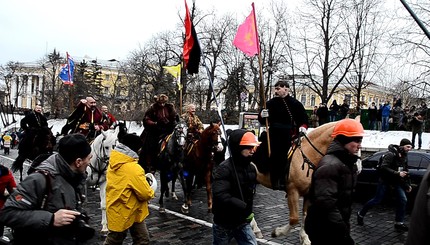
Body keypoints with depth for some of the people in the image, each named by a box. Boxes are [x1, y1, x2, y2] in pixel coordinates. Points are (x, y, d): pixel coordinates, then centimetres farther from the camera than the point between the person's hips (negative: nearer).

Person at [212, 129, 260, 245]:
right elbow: (220, 195, -36)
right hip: (224, 224, -5)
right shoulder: (224, 169, -23)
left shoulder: (251, 168, 1)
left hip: (243, 223, 6)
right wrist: (244, 207, -37)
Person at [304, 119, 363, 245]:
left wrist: (344, 225, 21)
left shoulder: (347, 163, 9)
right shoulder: (330, 165, -24)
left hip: (334, 228, 10)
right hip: (324, 231, -10)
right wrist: (343, 231, -26)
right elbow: (326, 204, -31)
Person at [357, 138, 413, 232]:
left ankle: (399, 223, 7)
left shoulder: (404, 156, 6)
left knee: (403, 200, -3)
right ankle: (360, 214, 18)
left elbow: (405, 171, 17)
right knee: (377, 200, -1)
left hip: (397, 181, 7)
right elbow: (383, 168, -29)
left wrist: (407, 184, 16)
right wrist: (397, 173, -31)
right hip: (385, 180, -7)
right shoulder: (391, 154, -20)